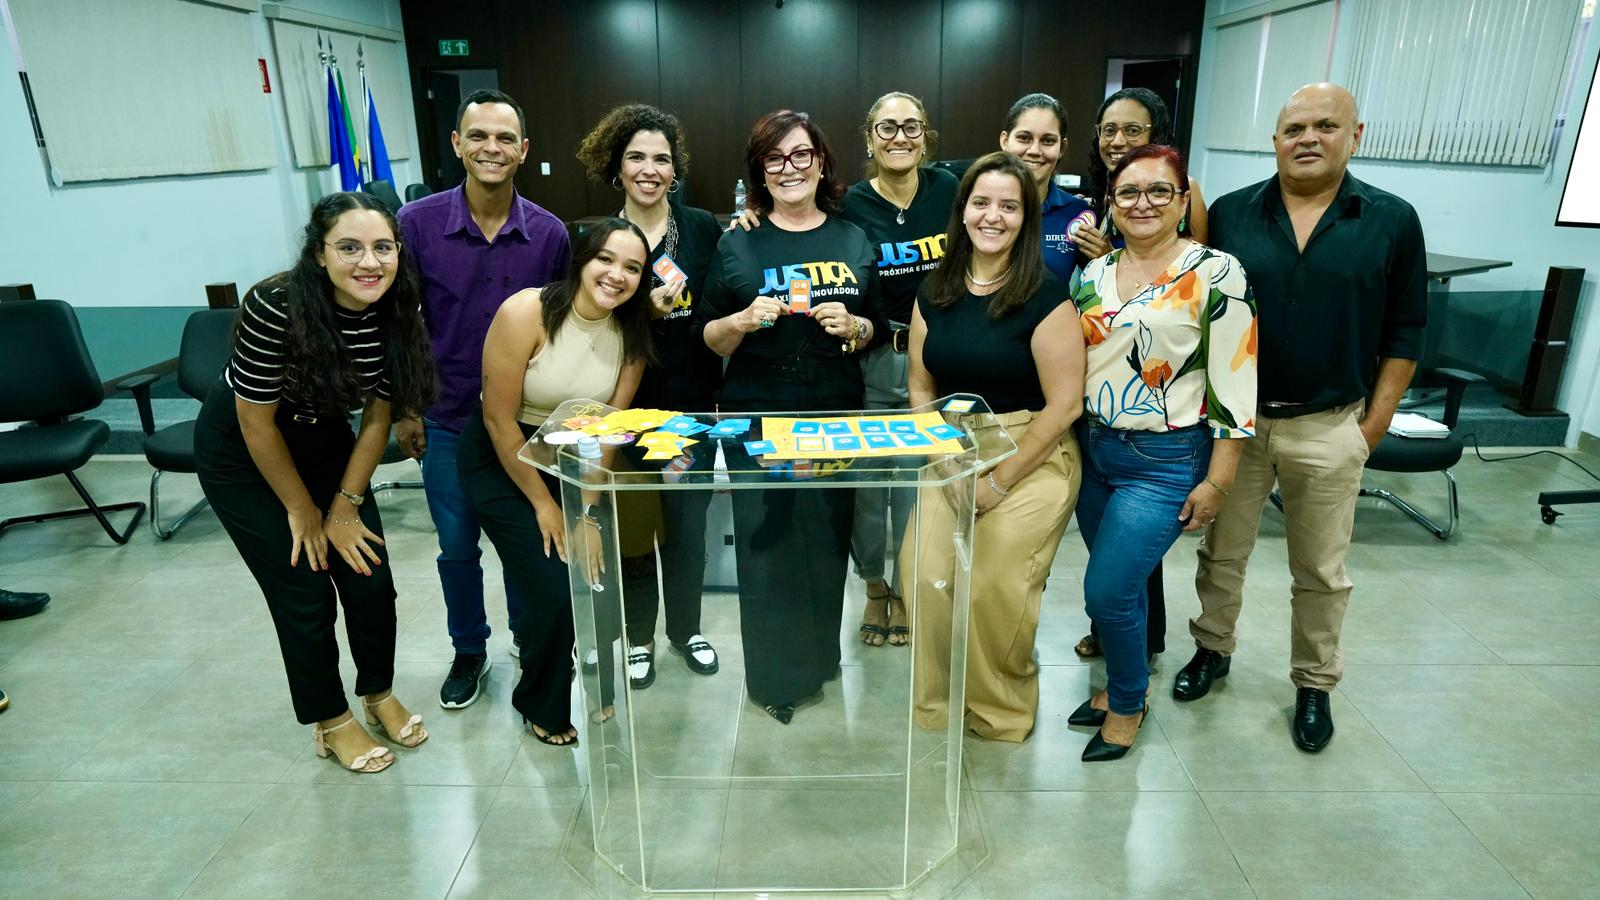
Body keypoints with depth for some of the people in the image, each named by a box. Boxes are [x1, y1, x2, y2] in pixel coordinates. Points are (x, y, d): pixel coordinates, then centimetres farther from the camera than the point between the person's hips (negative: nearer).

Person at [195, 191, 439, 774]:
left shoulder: (398, 311, -18)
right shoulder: (276, 307, -32)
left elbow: (378, 415, -8)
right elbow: (256, 422, -22)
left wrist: (345, 507, -5)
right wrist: (302, 511, -11)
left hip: (323, 439, 4)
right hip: (240, 452, -4)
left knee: (370, 578, 2)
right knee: (304, 594, -1)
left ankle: (379, 693, 28)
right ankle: (331, 722, 22)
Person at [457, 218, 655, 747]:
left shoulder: (631, 332, -8)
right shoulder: (526, 312, -23)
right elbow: (498, 419, -19)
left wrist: (588, 513, -11)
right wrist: (544, 505, -14)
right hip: (500, 461, -4)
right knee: (554, 591, -11)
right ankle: (543, 705, 19)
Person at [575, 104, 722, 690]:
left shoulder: (703, 228, 0)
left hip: (692, 404, 1)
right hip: (624, 406, -1)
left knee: (689, 524, 10)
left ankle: (686, 626, 33)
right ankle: (637, 635, 30)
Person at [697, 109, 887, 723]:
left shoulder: (855, 241, 9)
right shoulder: (737, 245, 3)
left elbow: (878, 330, 12)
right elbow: (710, 340, 4)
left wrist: (853, 326, -9)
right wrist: (744, 320, -16)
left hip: (836, 416, 2)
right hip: (755, 418, -2)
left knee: (828, 537, 8)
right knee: (765, 541, 1)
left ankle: (819, 657, 31)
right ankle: (772, 677, 20)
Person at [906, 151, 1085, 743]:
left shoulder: (1044, 296, -9)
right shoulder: (935, 294, 7)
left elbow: (1065, 403, -11)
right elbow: (921, 388, 10)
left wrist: (999, 480, -10)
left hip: (1031, 460, -4)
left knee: (993, 589, -13)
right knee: (926, 574, -12)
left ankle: (1002, 714, 16)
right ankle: (935, 706, 13)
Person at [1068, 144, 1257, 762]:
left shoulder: (1216, 274, -10)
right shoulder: (1091, 275, 6)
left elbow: (1235, 385, -11)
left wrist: (1216, 482, -12)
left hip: (1165, 463, -5)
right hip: (1093, 450, 5)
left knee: (1107, 591, -6)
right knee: (1118, 587, 15)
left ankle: (1129, 704, 20)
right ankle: (1119, 683, 38)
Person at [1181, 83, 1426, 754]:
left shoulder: (1392, 221, -2)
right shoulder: (1230, 214, 0)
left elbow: (1404, 332, 2)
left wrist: (1375, 422, -2)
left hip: (1330, 428, 0)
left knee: (1321, 572, 12)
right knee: (1222, 552, 14)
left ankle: (1314, 685, 30)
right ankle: (1212, 649, 35)